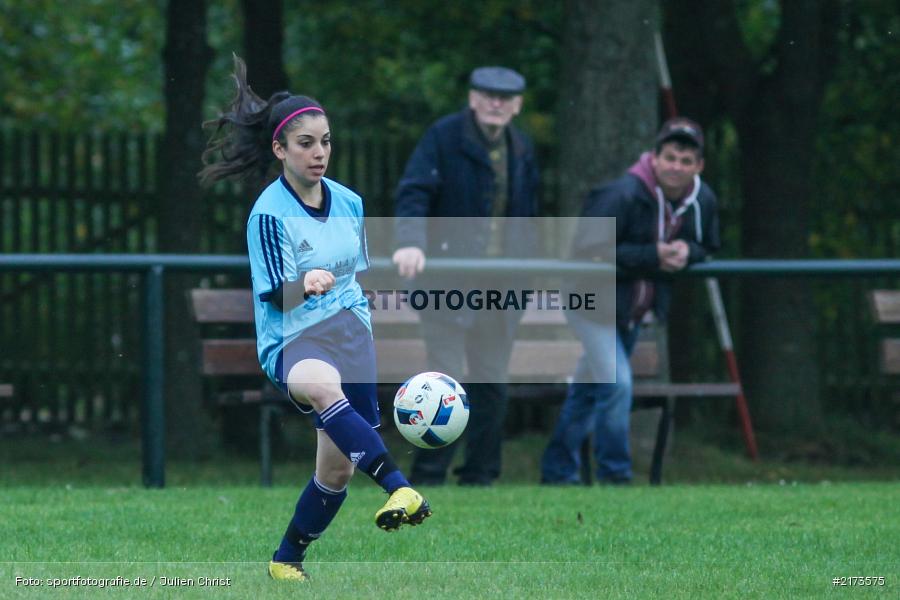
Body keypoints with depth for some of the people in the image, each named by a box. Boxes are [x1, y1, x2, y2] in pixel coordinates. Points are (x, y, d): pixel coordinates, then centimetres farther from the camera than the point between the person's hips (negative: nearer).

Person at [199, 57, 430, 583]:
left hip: (350, 337, 6)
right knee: (322, 384, -42)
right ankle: (399, 488, -54)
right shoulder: (269, 212, -11)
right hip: (291, 342, -6)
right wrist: (306, 284, -37)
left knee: (338, 466, 4)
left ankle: (288, 559, 26)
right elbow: (273, 294, -16)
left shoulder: (349, 202, 7)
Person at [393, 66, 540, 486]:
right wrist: (411, 242, -31)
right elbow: (414, 193, -14)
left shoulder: (521, 149, 12)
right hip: (449, 277, -6)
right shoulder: (444, 137, -6)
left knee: (492, 381, 8)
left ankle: (479, 478, 15)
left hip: (502, 284, 6)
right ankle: (428, 479, -4)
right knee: (445, 379, -10)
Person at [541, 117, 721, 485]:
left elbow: (707, 248, 12)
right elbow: (587, 248, -29)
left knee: (589, 386, 17)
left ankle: (557, 474, 28)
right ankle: (614, 474, -8)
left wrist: (686, 251, -15)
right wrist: (652, 256, -32)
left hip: (634, 310, 7)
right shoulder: (623, 195, -27)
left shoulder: (702, 201, -4)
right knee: (616, 384, -19)